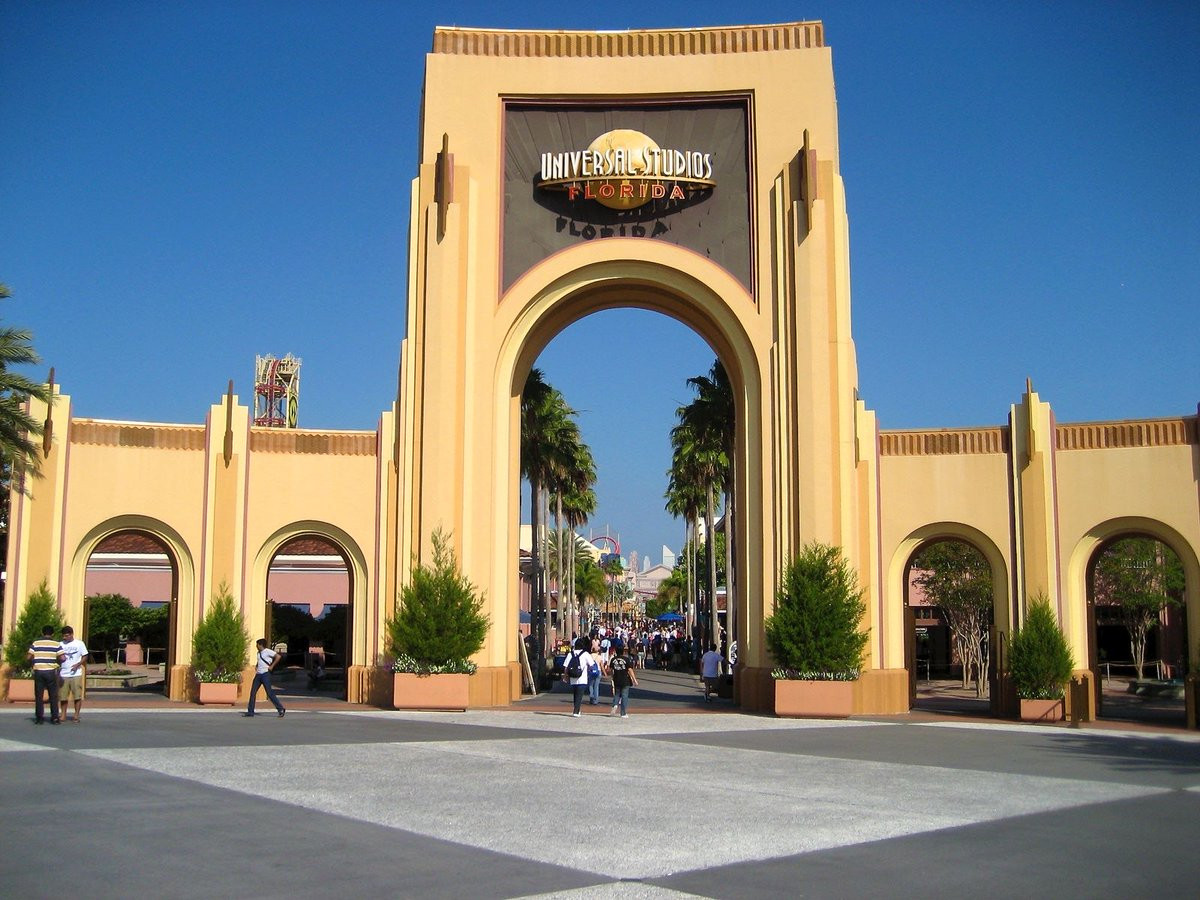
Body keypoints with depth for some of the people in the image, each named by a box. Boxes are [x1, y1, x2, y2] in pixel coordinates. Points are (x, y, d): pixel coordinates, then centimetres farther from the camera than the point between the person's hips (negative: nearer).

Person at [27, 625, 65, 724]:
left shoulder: (36, 643, 3)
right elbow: (62, 658, -8)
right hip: (51, 671, -1)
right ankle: (55, 717, 5)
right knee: (53, 695, 7)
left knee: (38, 695, 7)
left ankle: (39, 718, 7)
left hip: (38, 671, 1)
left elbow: (28, 657, -2)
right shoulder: (56, 644, 0)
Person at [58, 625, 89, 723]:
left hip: (76, 674, -2)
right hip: (63, 675, 2)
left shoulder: (79, 644, 3)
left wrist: (77, 664, -11)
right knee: (63, 696, 4)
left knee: (77, 696, -3)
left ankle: (76, 716, 4)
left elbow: (85, 657, 4)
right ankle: (63, 715, 16)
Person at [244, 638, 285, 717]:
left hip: (265, 674, -8)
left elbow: (278, 657, -18)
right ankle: (250, 711, 10)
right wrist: (256, 666, 15)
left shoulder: (268, 651, -10)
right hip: (258, 674, 8)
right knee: (253, 692, 4)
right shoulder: (259, 653, 15)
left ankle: (281, 709, -3)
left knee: (269, 693, -9)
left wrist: (272, 666, -15)